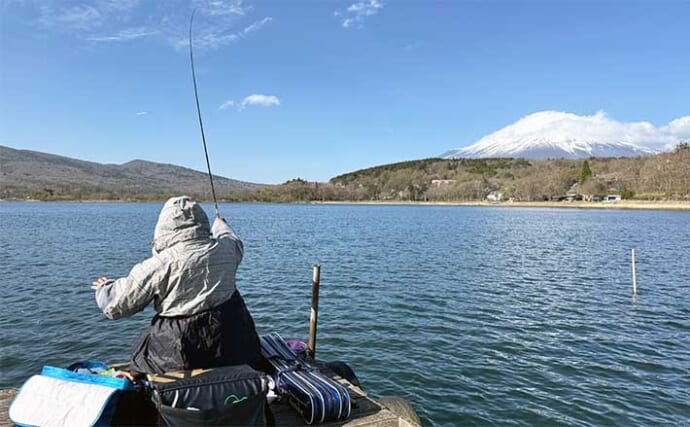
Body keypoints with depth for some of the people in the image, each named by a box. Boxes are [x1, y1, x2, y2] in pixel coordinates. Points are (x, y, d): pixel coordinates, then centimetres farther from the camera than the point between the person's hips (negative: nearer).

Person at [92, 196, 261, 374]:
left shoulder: (157, 266, -15)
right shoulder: (224, 249, -4)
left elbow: (115, 306, -5)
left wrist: (105, 288, 18)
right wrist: (221, 224, 44)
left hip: (181, 356, -2)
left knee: (140, 351, 24)